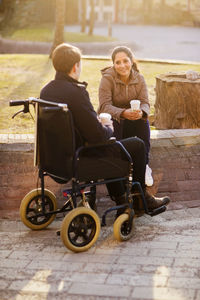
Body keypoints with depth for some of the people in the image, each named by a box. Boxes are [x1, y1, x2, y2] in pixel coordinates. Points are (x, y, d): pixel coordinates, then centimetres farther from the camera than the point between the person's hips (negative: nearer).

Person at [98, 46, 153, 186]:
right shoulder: (107, 78, -15)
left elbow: (145, 102, -11)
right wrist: (123, 113, -44)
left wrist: (141, 112, -37)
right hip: (110, 120, -3)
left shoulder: (139, 78, -3)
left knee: (144, 122, -28)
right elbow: (105, 106, -24)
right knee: (115, 124, -36)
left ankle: (144, 166, -21)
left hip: (131, 122, 3)